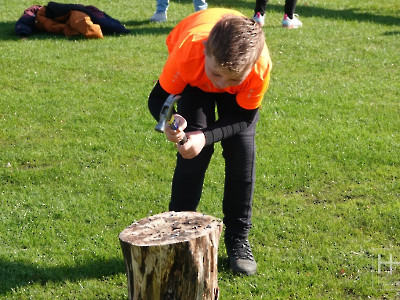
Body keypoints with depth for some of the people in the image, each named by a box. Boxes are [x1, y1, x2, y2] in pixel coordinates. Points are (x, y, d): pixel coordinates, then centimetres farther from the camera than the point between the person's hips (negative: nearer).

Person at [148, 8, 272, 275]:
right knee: (193, 152, -13)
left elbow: (245, 117, -23)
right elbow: (158, 98, -27)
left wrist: (206, 136, -39)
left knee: (242, 150, -11)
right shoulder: (188, 54, -44)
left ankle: (238, 238, 5)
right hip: (195, 81, 0)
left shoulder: (260, 67, -41)